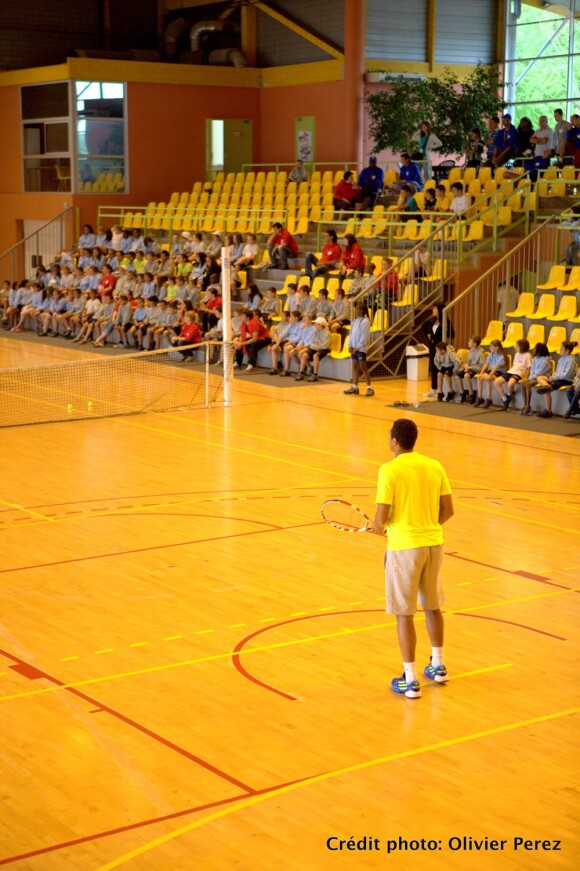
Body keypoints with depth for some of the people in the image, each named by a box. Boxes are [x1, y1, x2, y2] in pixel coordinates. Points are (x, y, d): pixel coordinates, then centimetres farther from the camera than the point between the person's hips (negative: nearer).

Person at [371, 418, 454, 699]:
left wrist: (378, 526, 7)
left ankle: (410, 681, 5)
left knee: (404, 614, 2)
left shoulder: (390, 470, -13)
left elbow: (382, 516, -15)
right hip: (433, 543, 6)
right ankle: (438, 666, 35)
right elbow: (447, 510, 5)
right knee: (433, 606, 21)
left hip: (404, 547, -6)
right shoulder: (435, 466, 3)